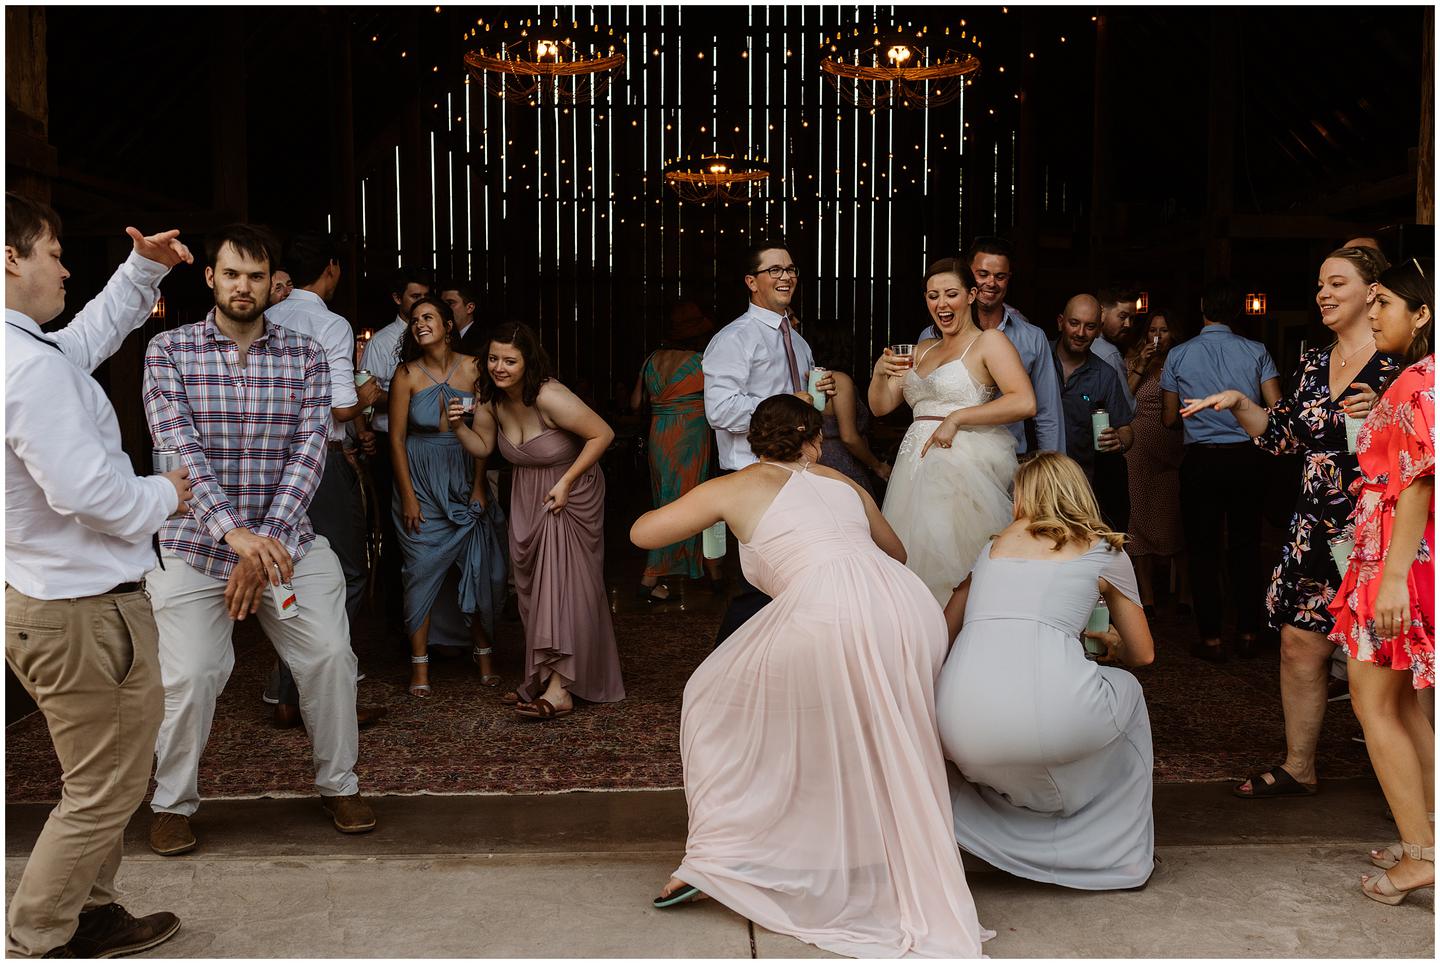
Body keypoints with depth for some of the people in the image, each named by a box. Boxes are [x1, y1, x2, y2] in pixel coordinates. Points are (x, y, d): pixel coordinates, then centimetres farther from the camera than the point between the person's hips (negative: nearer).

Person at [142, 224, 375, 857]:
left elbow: (309, 454, -7)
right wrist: (234, 531, -28)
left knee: (331, 654, -6)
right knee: (190, 677, -9)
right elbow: (181, 448, -14)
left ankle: (338, 783, 17)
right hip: (194, 545, -1)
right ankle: (172, 803, 17)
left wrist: (264, 543, -18)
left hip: (285, 539, 2)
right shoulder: (168, 351, -2)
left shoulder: (305, 355, 2)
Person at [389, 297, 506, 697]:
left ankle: (483, 651, 19)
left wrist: (479, 486, -5)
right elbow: (397, 438, -4)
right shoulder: (407, 374, -6)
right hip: (421, 480, -1)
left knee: (482, 566, 0)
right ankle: (419, 664, 10)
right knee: (422, 569, 0)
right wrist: (408, 497, -7)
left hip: (465, 479, 1)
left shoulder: (472, 368, -4)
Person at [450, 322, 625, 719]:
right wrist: (459, 426, -16)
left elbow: (603, 434, -22)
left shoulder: (549, 397, -27)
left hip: (571, 493, -7)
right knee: (533, 585, 10)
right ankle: (540, 678, 21)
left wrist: (566, 482, -21)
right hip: (527, 498, 7)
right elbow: (483, 447, 4)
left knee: (561, 581, -12)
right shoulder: (490, 398, -6)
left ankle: (561, 689, -11)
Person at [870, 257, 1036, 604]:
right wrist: (879, 372, -4)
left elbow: (1024, 403, -14)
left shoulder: (989, 342, 0)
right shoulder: (922, 351, 20)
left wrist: (956, 418, -15)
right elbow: (881, 406, 16)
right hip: (917, 465, 6)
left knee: (951, 561, -10)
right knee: (917, 562, 4)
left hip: (963, 462, -6)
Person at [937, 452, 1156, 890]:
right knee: (1126, 693, 31)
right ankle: (1122, 851, 35)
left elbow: (944, 631, 32)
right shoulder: (1105, 550, 19)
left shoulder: (994, 545, 25)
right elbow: (1143, 654, 27)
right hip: (1048, 716, -2)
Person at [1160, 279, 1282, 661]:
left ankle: (1211, 639, 9)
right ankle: (1248, 633, 19)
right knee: (1245, 545, 13)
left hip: (1202, 461, -2)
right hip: (1246, 457, 2)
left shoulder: (1178, 355, -3)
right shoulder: (1256, 352, -1)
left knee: (1204, 549, 6)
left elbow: (1169, 419, 2)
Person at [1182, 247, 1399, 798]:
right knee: (1300, 643, 6)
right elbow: (1282, 437, 17)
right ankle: (1297, 768, 19)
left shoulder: (1400, 361, -5)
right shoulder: (1313, 365, 14)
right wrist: (1238, 405, 6)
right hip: (1316, 529, 6)